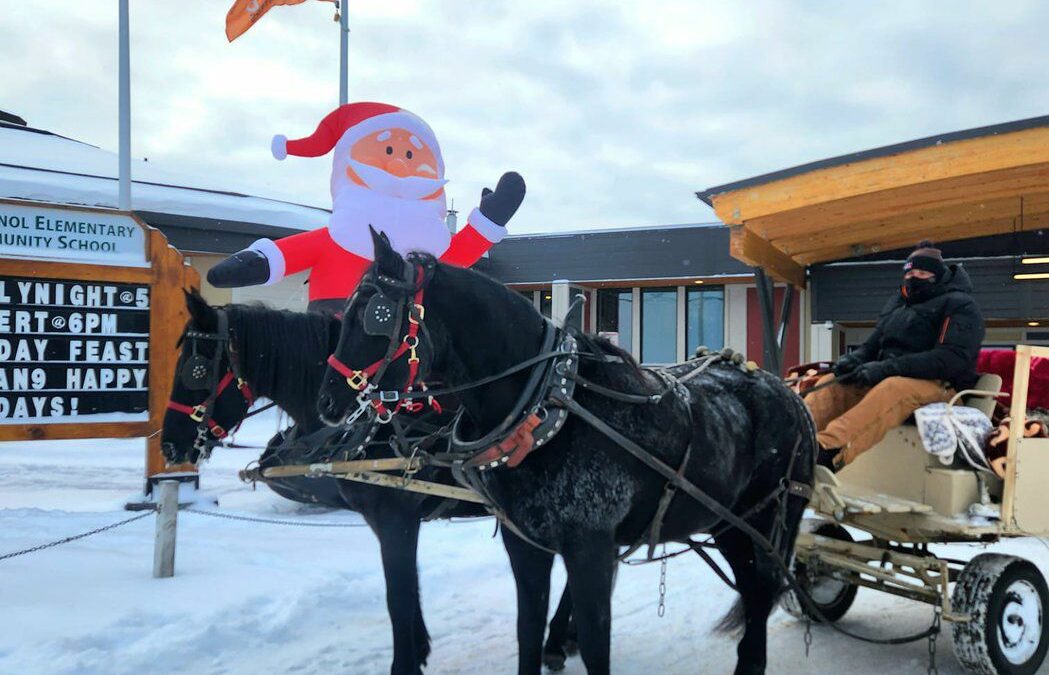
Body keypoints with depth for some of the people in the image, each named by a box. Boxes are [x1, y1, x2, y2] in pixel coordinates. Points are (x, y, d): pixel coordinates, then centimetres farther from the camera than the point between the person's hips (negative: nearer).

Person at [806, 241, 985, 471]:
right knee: (832, 383, -12)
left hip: (938, 386, -7)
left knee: (893, 389, -37)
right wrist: (854, 359, -6)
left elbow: (953, 357, -15)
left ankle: (825, 452, -60)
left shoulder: (960, 305, 1)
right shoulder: (898, 303, 22)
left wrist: (887, 368, -25)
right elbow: (873, 345, 21)